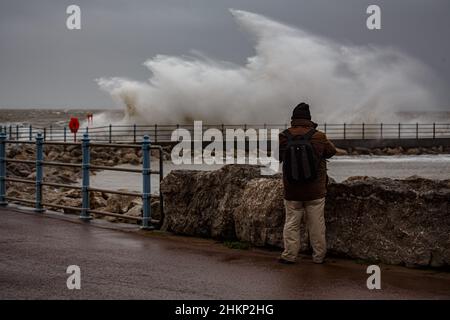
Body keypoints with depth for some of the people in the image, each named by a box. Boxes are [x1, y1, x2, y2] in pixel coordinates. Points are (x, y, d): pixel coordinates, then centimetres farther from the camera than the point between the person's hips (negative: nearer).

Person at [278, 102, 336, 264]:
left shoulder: (283, 137, -7)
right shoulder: (319, 137, -10)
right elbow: (331, 151, 9)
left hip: (291, 191, 1)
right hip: (315, 191, -1)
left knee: (291, 223, 10)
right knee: (316, 224, 8)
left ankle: (289, 255, 12)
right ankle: (319, 256, 15)